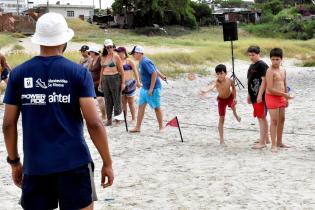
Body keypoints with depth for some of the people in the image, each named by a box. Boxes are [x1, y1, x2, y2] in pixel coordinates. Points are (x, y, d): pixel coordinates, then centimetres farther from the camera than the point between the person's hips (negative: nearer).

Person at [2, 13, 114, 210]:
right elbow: (94, 123, -11)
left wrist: (14, 161, 15)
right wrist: (107, 163, -2)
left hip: (35, 165, 3)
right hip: (74, 162, -2)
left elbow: (8, 124, 3)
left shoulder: (19, 73, 2)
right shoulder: (79, 73, -5)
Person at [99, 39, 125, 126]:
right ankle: (109, 119, 15)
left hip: (115, 78, -5)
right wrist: (100, 82, 16)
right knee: (108, 100, 8)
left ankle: (118, 119, 4)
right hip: (105, 79, 5)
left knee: (116, 100, -2)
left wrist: (123, 82, -8)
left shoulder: (116, 57, -3)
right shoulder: (103, 57, 12)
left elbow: (121, 70, -4)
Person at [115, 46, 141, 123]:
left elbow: (135, 71, -2)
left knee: (131, 102, 2)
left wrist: (138, 81, -5)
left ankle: (133, 119, 9)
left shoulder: (129, 61, -4)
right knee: (123, 102, 9)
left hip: (129, 83, -4)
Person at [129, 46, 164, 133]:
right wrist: (162, 76, 28)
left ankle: (161, 127, 15)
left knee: (157, 108, 3)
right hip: (145, 88, 9)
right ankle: (138, 127, 8)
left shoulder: (145, 62, -21)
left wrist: (151, 89, -24)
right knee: (141, 106, 6)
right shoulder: (141, 62, 8)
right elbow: (155, 70, 18)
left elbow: (154, 73, -26)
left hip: (153, 88, -9)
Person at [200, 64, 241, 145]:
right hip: (221, 100, -3)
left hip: (230, 97, 3)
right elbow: (212, 86, -63)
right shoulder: (217, 82, -39)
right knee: (221, 119, -5)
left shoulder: (230, 80, -28)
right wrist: (205, 91, -83)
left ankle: (235, 115, 76)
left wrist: (234, 98, -4)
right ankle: (221, 140, 2)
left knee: (233, 105, 36)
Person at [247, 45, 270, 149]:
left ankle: (262, 142, -5)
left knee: (261, 117, -7)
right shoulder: (252, 66, 15)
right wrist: (249, 95, 21)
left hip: (260, 97, -9)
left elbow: (264, 80, -19)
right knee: (262, 117, 17)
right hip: (254, 96, 9)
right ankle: (266, 138, 27)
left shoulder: (262, 65, -13)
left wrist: (260, 95, -22)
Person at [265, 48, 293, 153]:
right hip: (272, 97, -8)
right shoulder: (270, 71, -16)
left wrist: (286, 98, 18)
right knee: (274, 121, -7)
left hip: (281, 97, 8)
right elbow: (270, 88, -22)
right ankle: (273, 145, -2)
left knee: (282, 119, 13)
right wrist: (285, 94, -19)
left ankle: (279, 142, 25)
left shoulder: (283, 70, 9)